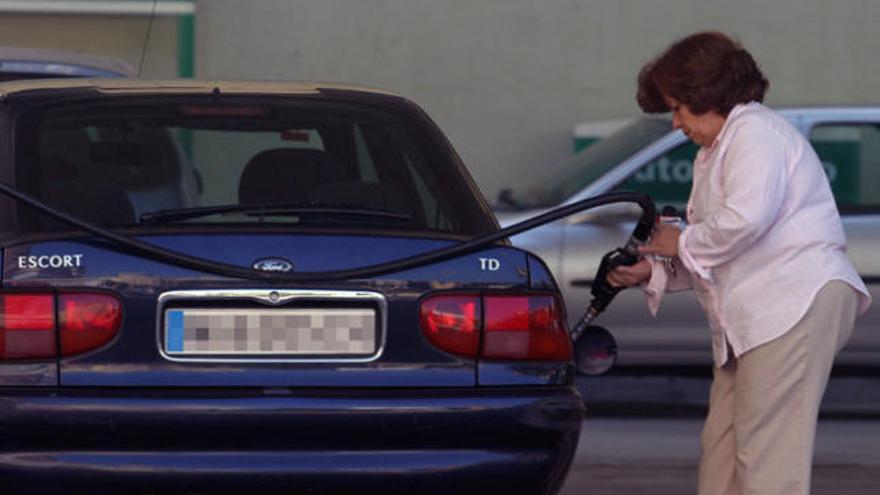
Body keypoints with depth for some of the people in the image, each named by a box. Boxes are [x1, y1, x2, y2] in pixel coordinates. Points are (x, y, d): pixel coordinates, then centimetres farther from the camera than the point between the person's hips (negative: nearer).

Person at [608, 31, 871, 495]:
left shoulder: (754, 132, -5)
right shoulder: (713, 153, 27)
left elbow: (746, 218, -22)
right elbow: (714, 255, 26)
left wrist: (681, 243, -8)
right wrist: (652, 272, 11)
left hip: (797, 299, -11)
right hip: (752, 317, 11)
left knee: (765, 447, -14)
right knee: (721, 442, 9)